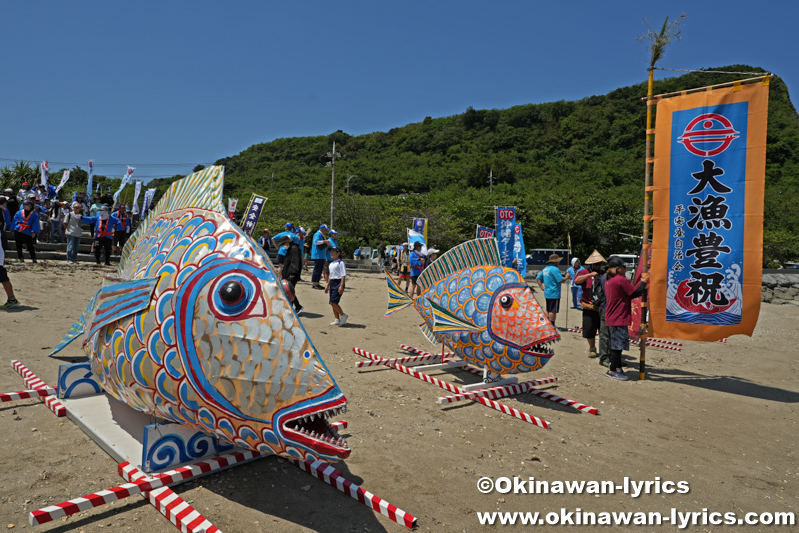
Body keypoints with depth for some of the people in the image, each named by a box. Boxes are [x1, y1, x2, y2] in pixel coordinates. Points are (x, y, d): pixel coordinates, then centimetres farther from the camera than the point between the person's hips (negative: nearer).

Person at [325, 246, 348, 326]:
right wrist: (327, 285, 23)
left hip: (338, 282, -9)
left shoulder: (340, 263, -9)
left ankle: (343, 315, 2)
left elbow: (343, 275, -14)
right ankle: (337, 320, 16)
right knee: (332, 303, 8)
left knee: (333, 302, -15)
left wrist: (341, 286, -21)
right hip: (332, 283, 9)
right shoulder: (331, 264, 16)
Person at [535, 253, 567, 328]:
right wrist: (567, 277, -1)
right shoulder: (555, 269, -16)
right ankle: (551, 326, -1)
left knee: (548, 310, 16)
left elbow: (538, 278, 15)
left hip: (547, 293, 9)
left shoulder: (545, 269, 12)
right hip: (554, 293, -9)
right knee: (553, 311, -4)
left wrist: (542, 287, 11)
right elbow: (561, 280, -18)